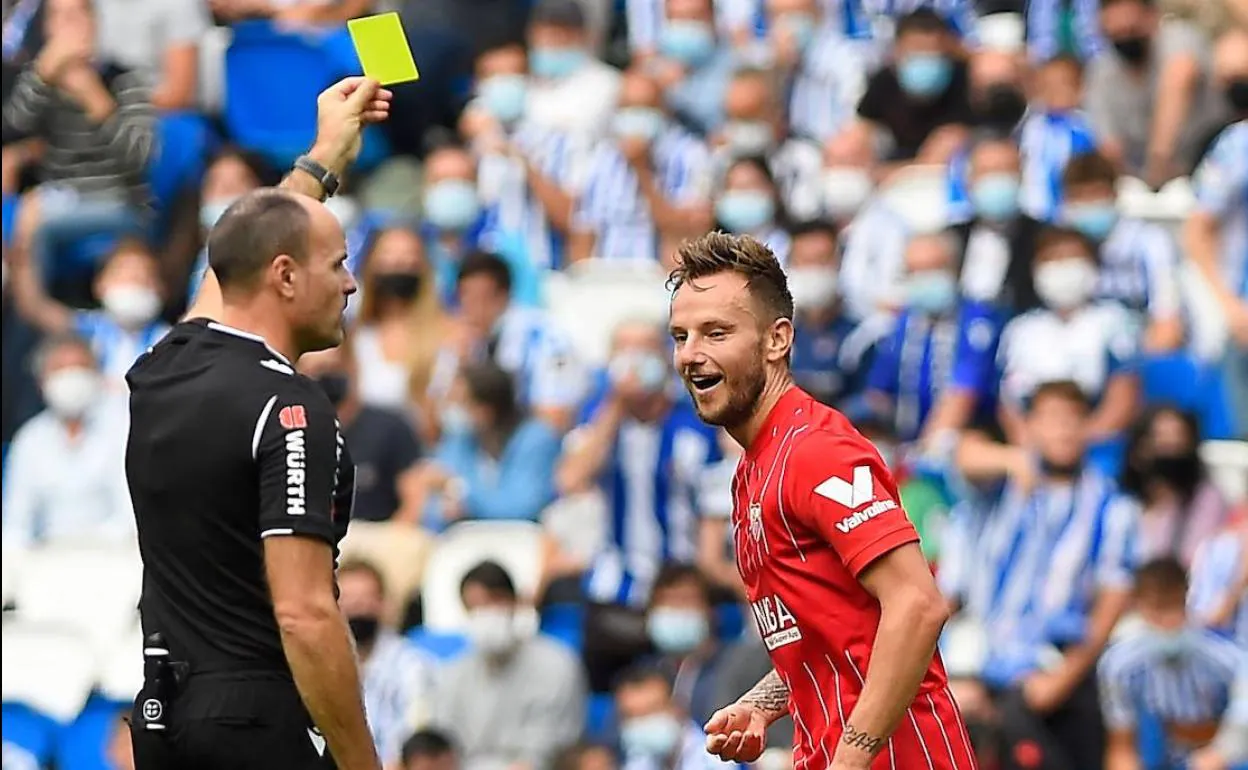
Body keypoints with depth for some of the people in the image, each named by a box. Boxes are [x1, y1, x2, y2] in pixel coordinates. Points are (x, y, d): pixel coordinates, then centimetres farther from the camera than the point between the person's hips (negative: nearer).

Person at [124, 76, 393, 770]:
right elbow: (305, 615, -21)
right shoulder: (292, 410, -16)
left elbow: (241, 260, 32)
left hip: (165, 714, 8)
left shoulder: (162, 373, 8)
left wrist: (326, 160, 40)